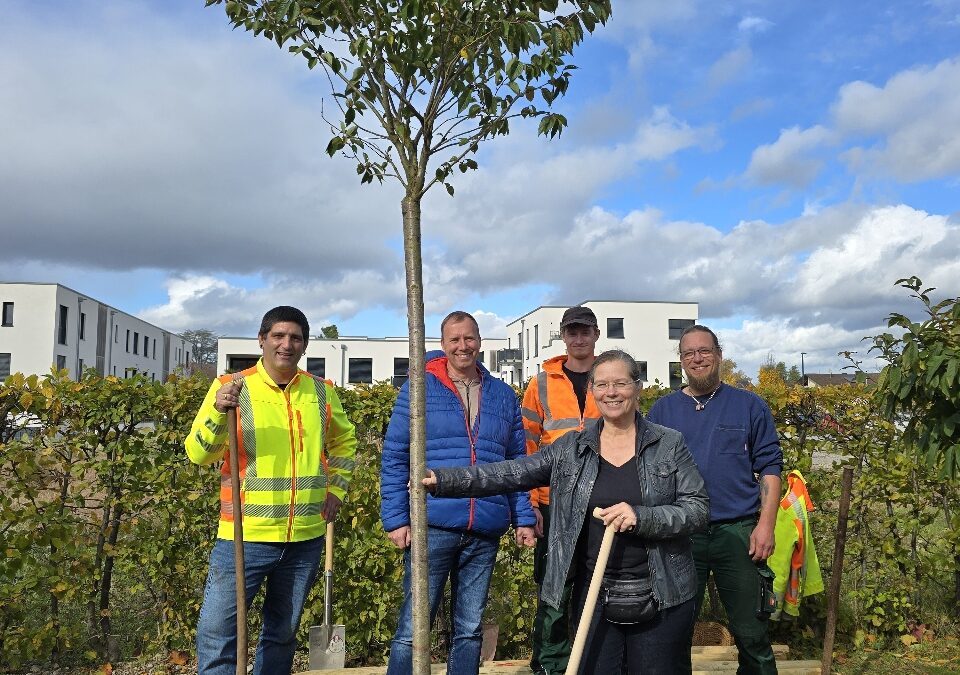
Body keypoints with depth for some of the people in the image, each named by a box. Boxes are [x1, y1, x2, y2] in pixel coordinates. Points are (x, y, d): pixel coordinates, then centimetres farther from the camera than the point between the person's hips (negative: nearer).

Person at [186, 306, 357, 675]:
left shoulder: (322, 392, 5)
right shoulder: (231, 386, -5)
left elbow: (344, 441, 22)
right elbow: (198, 454, -11)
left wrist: (336, 488, 11)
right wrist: (218, 411, -28)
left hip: (306, 538, 3)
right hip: (245, 536, -3)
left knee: (282, 633, 17)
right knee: (216, 632, -1)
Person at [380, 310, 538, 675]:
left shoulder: (503, 395, 11)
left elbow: (517, 464, 14)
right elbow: (393, 458, -2)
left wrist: (524, 518, 6)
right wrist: (395, 518, -8)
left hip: (485, 532, 4)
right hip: (433, 527, -3)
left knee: (469, 631, 14)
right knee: (413, 629, 0)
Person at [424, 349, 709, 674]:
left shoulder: (669, 444, -1)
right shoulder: (572, 447, 3)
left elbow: (698, 508, -4)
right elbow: (512, 473, -2)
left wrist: (641, 516, -21)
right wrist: (442, 479, -12)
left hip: (661, 600, -1)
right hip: (595, 597, 1)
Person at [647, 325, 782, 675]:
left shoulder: (749, 405, 5)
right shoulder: (662, 410, 8)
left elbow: (769, 467, 3)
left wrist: (765, 524, -6)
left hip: (738, 532, -1)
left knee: (750, 632, 7)